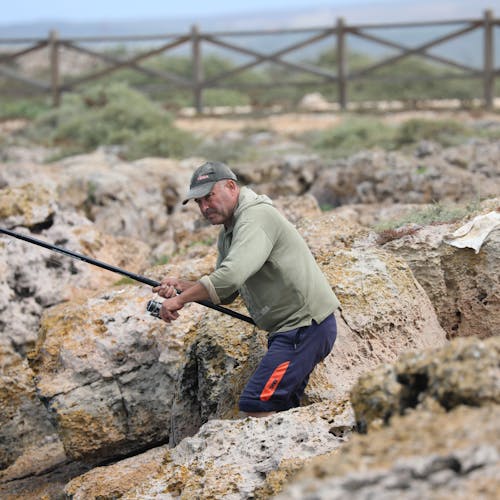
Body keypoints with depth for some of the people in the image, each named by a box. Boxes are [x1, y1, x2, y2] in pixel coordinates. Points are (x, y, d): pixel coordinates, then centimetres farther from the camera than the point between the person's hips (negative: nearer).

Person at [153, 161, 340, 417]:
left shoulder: (257, 216, -16)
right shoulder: (227, 234, 17)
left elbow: (232, 276, -29)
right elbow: (225, 294, 19)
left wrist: (180, 300, -22)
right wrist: (181, 286, 2)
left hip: (306, 327, -11)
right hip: (292, 329, 11)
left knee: (256, 405, -17)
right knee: (279, 410, 11)